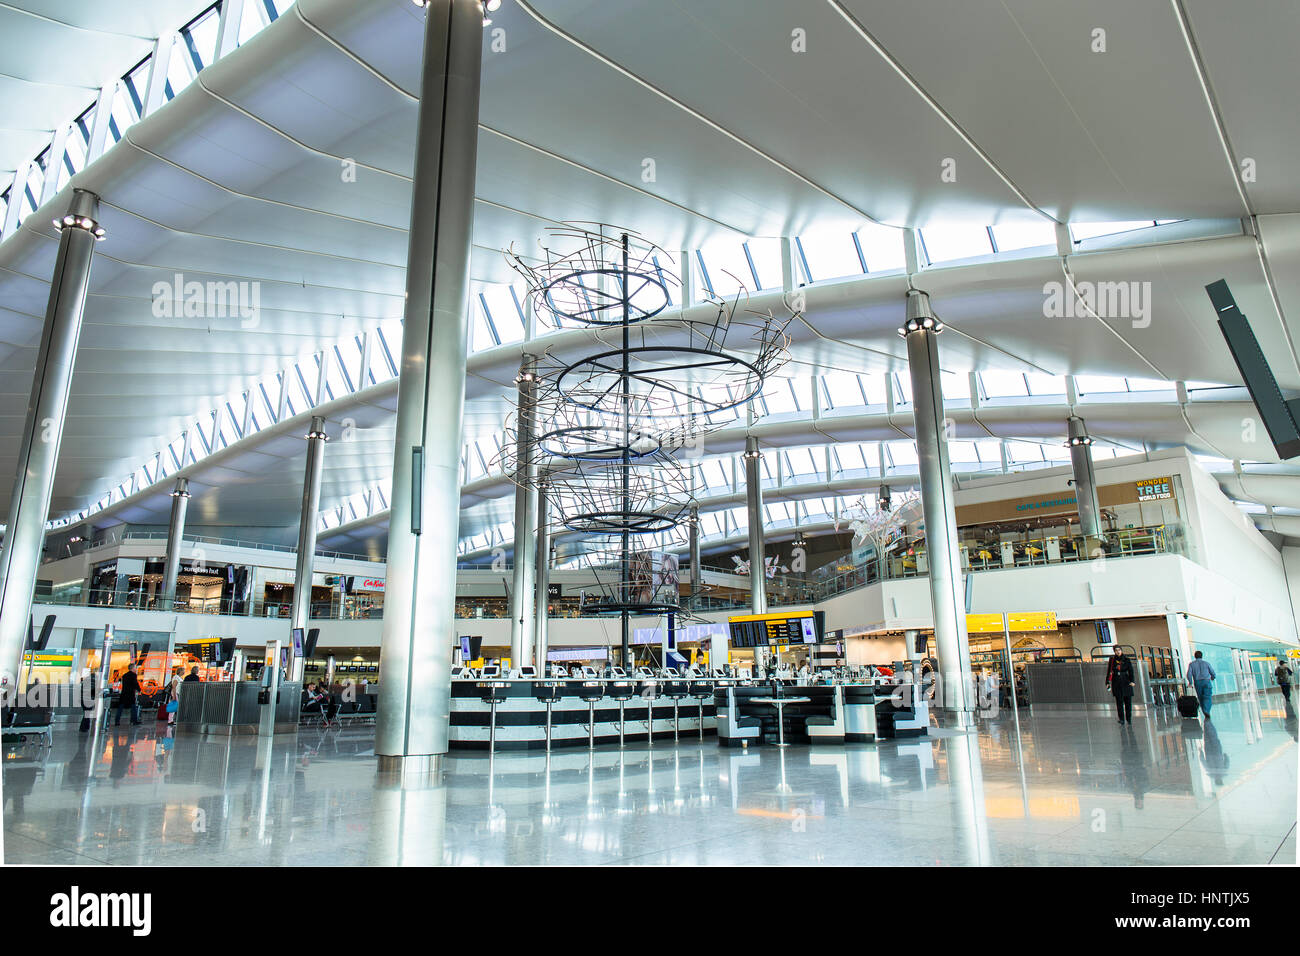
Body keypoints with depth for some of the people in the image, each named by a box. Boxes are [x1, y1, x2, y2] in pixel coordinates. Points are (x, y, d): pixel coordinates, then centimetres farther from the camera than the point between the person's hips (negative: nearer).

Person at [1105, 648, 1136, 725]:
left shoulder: (1126, 660, 3)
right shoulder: (1112, 659, 6)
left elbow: (1131, 671, -4)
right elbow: (1109, 671, 8)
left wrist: (1132, 681, -17)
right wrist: (1107, 682, 3)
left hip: (1126, 682, 0)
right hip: (1116, 682, 0)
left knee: (1128, 701, 2)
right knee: (1119, 701, -4)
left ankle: (1129, 719, 16)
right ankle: (1122, 719, 1)